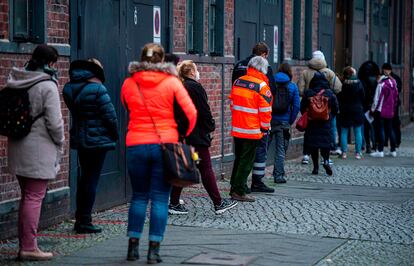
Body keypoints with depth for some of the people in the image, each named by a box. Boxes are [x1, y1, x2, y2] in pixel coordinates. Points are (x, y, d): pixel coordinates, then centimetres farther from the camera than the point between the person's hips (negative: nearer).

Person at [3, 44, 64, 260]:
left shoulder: (15, 82, 9)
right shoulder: (47, 85, -14)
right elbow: (54, 122, -15)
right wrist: (60, 144, 0)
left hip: (18, 146, 8)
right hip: (39, 149, -8)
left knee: (26, 196, 16)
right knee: (34, 197, -3)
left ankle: (24, 245, 20)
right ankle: (29, 248, -1)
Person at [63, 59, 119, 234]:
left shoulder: (69, 89, 4)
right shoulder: (97, 89, -17)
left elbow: (74, 112, 9)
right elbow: (110, 115, -14)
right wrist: (114, 135, 0)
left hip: (79, 139, 7)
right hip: (98, 140, -7)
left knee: (84, 178, 17)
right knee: (92, 180, -1)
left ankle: (80, 219, 20)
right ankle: (84, 222, 0)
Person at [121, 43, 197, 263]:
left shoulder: (129, 83, 3)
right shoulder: (171, 82, -3)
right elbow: (191, 113, -6)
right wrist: (183, 137, 8)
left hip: (136, 145, 2)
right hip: (165, 144, -2)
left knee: (139, 196, 14)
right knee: (160, 198, 3)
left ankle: (133, 246, 12)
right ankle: (154, 250, 1)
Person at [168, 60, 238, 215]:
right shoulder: (195, 87, -13)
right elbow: (204, 112, -14)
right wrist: (211, 127, 1)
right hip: (196, 136, -8)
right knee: (206, 169, -2)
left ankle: (174, 203, 11)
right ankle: (218, 204, 3)